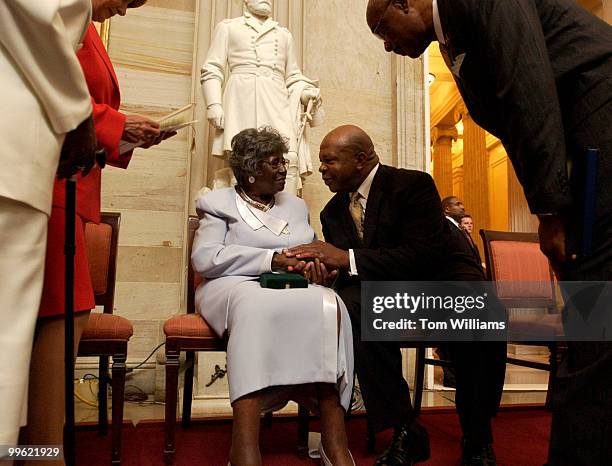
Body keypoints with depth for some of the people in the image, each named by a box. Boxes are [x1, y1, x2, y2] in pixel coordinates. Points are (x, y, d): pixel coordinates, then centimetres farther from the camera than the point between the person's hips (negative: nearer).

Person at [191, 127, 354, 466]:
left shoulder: (296, 205, 25)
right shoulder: (219, 202, 11)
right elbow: (204, 259, -6)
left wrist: (317, 265, -6)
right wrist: (273, 259, -15)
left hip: (291, 292, 4)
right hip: (234, 288, -3)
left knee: (327, 305, -31)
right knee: (256, 305, -39)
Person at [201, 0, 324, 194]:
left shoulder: (284, 34, 29)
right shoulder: (228, 27, 19)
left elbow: (293, 77, 29)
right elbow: (212, 70, 10)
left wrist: (306, 92, 6)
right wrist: (214, 104, -5)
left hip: (277, 106, 3)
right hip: (242, 104, -2)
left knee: (288, 160, -17)